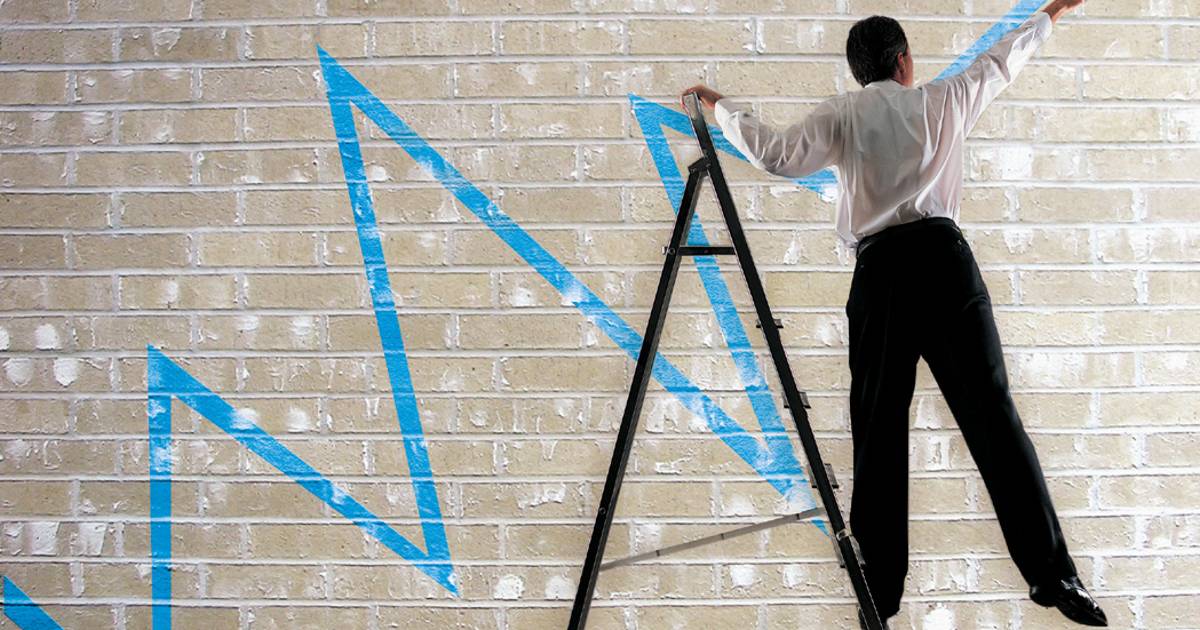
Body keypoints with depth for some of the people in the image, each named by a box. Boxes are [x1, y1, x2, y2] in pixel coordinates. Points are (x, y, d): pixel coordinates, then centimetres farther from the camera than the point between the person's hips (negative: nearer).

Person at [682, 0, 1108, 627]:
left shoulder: (841, 115, 9)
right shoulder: (941, 100, 14)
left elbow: (777, 154, -4)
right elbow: (1000, 62, 29)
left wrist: (721, 107, 11)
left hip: (880, 271, 0)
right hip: (943, 258, 0)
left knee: (879, 430, 5)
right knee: (991, 413, -1)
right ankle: (1053, 575, -3)